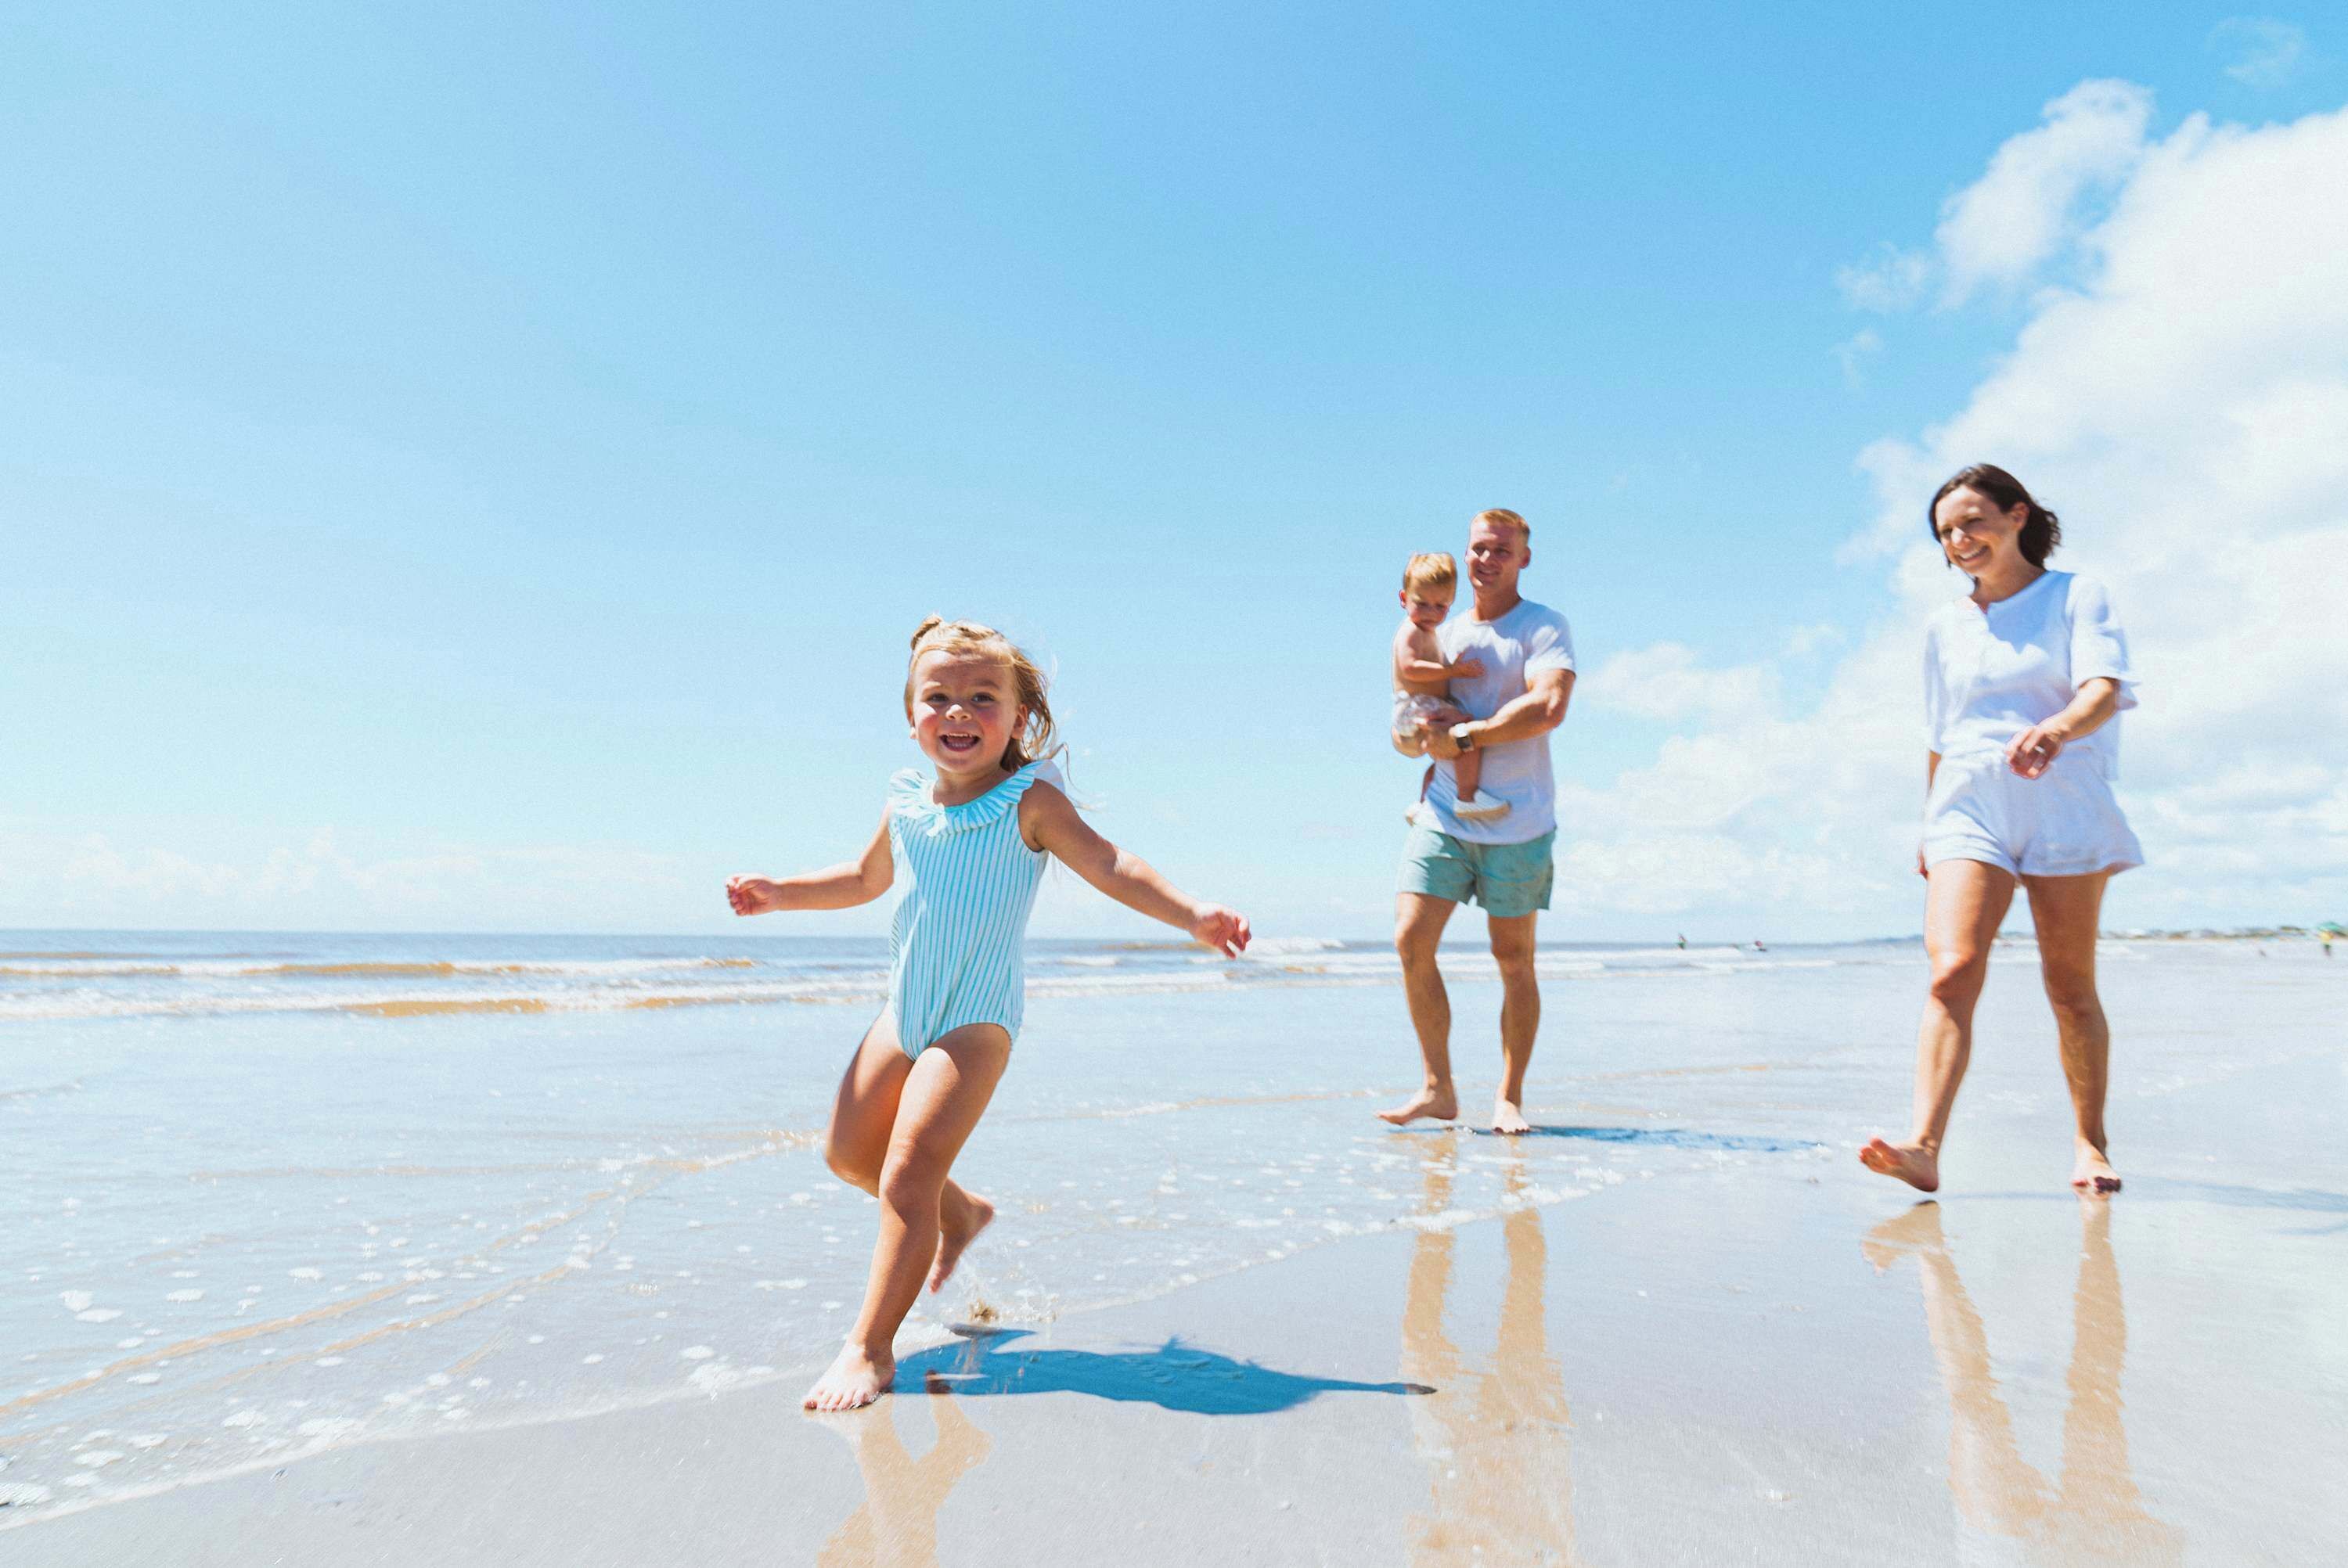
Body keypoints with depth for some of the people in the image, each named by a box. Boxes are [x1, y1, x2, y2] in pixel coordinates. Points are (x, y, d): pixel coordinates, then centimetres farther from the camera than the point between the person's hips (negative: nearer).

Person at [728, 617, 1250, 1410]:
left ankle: (870, 1347, -2)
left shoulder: (1029, 802, -13)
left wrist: (1192, 912, -36)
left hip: (977, 1019, -7)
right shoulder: (906, 802, 3)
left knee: (907, 1173, -15)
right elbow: (866, 878, 22)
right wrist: (780, 892, 19)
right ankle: (961, 1213, 40)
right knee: (848, 1151, 16)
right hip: (904, 1011, 7)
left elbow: (1109, 865, -22)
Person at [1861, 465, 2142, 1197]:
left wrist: (2057, 728, -33)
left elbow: (2104, 688, -12)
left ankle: (2091, 1145, 18)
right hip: (1969, 805, 2)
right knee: (1952, 969, -16)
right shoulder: (1944, 627, 16)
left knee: (2070, 985, 2)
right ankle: (1924, 1147, -27)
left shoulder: (2076, 595, 5)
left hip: (2062, 802, -2)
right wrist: (1928, 824, 22)